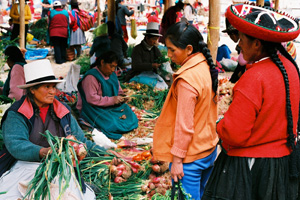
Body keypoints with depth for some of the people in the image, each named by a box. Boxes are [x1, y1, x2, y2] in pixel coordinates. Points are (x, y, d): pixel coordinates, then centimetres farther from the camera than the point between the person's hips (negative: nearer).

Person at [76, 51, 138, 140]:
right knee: (111, 123, -29)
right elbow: (91, 98, -24)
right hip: (94, 108, -8)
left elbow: (119, 91, 20)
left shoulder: (112, 75, 10)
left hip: (112, 106, 8)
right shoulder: (91, 77, -18)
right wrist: (112, 100, -25)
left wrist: (122, 97, -5)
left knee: (131, 118, -10)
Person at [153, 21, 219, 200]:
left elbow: (184, 125, -22)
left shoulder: (187, 79, -24)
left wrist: (177, 159, -14)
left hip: (190, 157, -9)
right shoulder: (206, 67, 3)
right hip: (209, 149, 9)